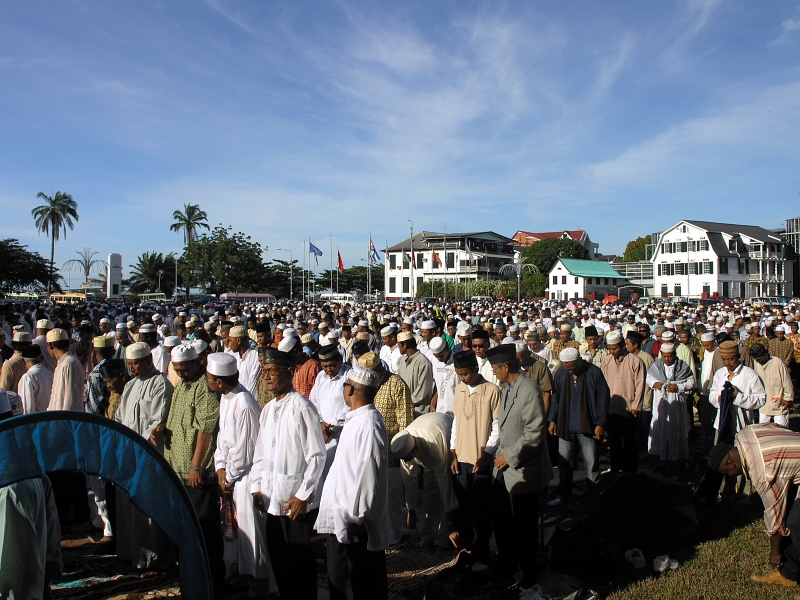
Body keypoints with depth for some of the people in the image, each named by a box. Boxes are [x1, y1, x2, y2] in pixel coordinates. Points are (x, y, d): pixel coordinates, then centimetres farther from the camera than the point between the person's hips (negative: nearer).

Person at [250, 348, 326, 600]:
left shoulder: (301, 406, -13)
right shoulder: (268, 409, 10)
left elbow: (317, 455, -14)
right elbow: (260, 453, 16)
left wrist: (303, 495, -14)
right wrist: (257, 487, 7)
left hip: (297, 501, -7)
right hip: (273, 499, 7)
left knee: (299, 559, 6)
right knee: (278, 556, 15)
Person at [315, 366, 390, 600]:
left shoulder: (368, 424, -22)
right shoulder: (357, 418, 9)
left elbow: (368, 475, -25)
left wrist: (354, 518, -21)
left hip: (355, 525, -10)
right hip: (343, 519, 10)